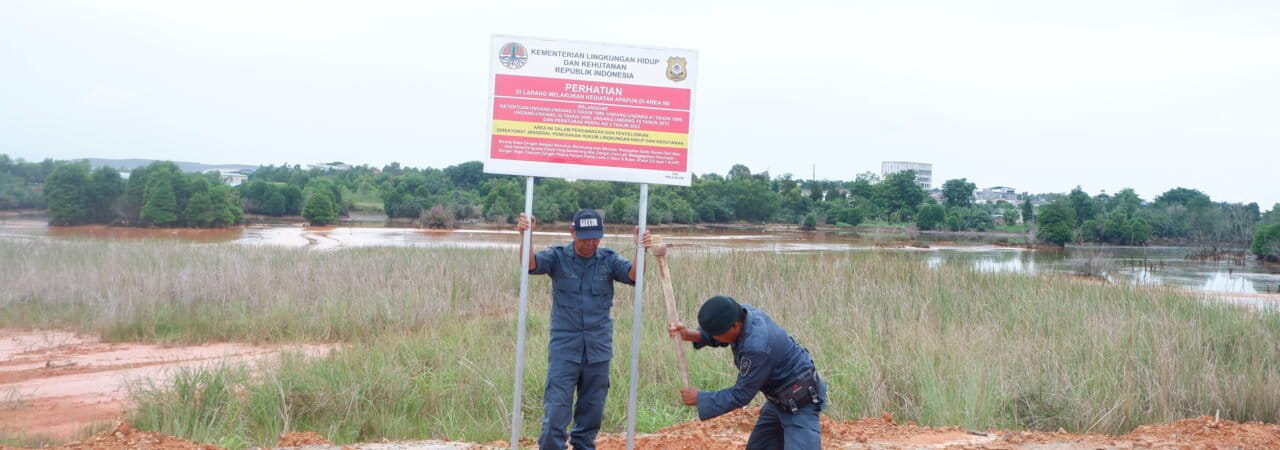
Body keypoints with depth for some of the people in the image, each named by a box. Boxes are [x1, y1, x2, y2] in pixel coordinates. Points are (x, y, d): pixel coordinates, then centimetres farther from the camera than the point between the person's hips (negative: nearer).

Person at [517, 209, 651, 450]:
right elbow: (530, 264, -18)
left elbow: (633, 275, -13)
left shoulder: (609, 259, 2)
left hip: (599, 349, 2)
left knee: (592, 409, 12)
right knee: (556, 407, -8)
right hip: (564, 348, -2)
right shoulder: (558, 257, -2)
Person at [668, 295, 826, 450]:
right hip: (779, 398, 10)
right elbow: (713, 335, 12)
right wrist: (690, 335, -7)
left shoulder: (757, 348, -36)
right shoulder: (743, 313, -12)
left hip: (800, 403, -10)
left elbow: (740, 395, -24)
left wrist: (699, 399, -14)